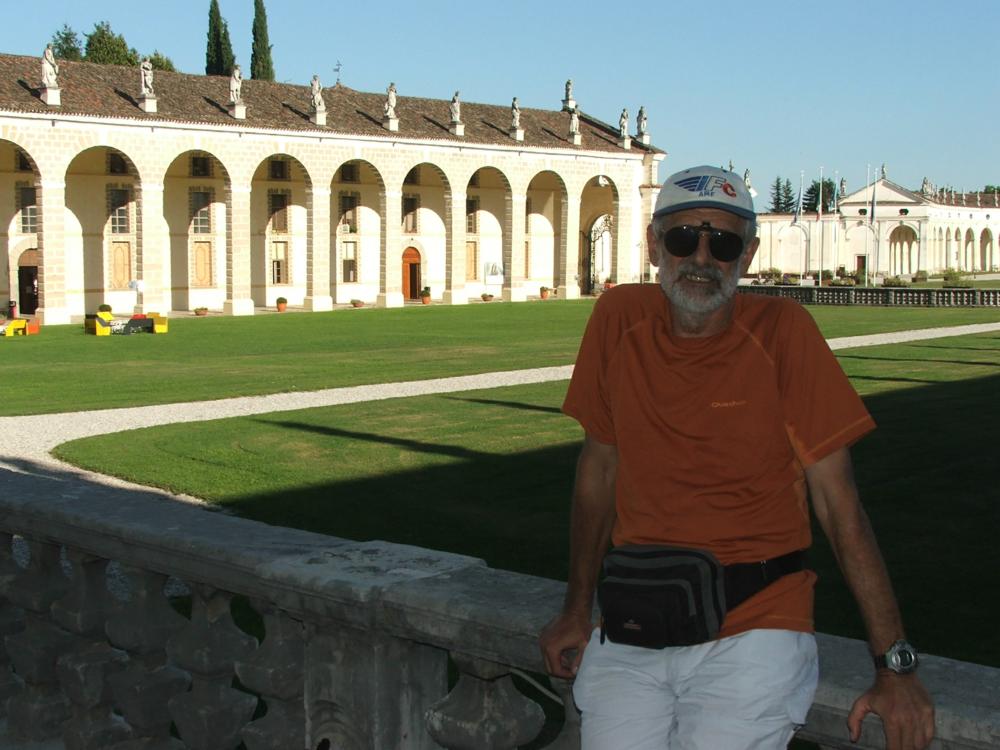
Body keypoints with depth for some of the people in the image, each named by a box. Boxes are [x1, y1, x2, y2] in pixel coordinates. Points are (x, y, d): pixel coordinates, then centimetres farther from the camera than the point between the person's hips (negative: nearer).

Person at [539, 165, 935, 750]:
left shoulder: (783, 329, -7)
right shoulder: (619, 318, 1)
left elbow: (839, 506, -7)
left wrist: (896, 665, -10)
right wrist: (578, 608, 11)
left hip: (755, 621, -3)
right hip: (631, 625, 3)